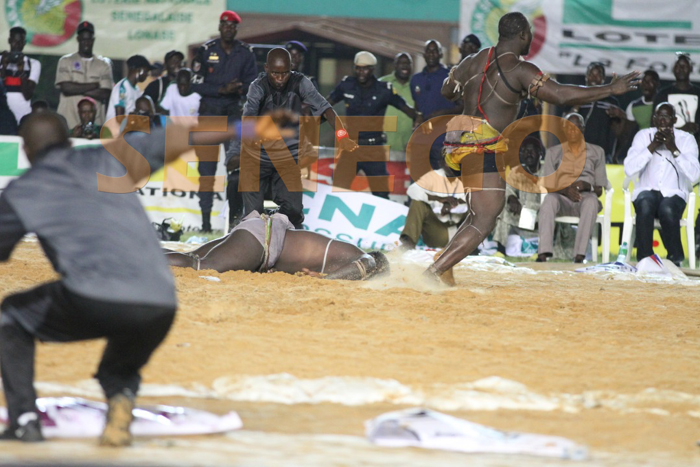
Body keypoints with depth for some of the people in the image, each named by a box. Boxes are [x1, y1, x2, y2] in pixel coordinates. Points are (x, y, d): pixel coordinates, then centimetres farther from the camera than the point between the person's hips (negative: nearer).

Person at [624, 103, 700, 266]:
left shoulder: (686, 139, 3)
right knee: (645, 204, -36)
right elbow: (629, 170, -8)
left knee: (668, 209, -36)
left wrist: (673, 149, -17)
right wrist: (652, 147, -14)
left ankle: (675, 259, -19)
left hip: (674, 193, -1)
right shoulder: (643, 135, 6)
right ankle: (645, 259, -30)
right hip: (646, 191, 1)